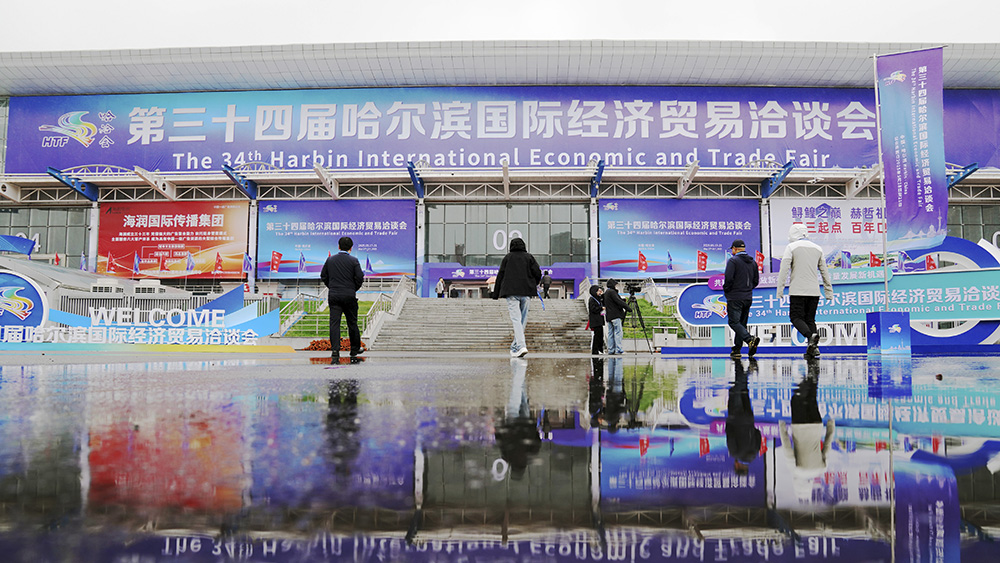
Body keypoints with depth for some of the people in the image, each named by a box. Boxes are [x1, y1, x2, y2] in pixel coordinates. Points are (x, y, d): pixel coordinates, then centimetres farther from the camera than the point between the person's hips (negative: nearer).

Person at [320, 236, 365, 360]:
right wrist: (354, 289, 8)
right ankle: (355, 349, 22)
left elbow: (323, 276, 10)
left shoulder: (330, 260, 5)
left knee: (334, 323, -1)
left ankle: (335, 349, -11)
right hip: (349, 296, -2)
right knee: (352, 323, 10)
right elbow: (360, 277, -9)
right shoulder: (353, 260, -5)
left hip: (334, 296, 2)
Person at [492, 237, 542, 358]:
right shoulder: (529, 257, 11)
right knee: (522, 319, 10)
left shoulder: (507, 257, 8)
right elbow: (537, 273, 2)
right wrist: (532, 285, 20)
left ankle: (521, 346, -24)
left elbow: (500, 275, 5)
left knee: (516, 319, -9)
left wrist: (496, 294, 9)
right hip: (526, 293, 2)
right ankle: (514, 347, 16)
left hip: (511, 292, -2)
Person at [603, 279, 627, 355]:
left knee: (610, 333, 8)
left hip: (609, 316, 10)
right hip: (615, 315, -10)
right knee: (618, 332, -9)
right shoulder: (612, 292, -10)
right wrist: (627, 307, -13)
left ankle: (611, 350, 7)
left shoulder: (606, 293, 19)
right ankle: (618, 350, -12)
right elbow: (618, 301, -17)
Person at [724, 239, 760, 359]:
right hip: (748, 298, 7)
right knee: (741, 323, 11)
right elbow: (756, 281, 14)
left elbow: (728, 278, -17)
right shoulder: (752, 262, 13)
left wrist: (726, 291, -1)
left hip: (735, 298, -7)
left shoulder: (732, 260, -9)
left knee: (734, 322, -7)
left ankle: (750, 340, -28)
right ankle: (737, 349, 11)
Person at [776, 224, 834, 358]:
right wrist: (829, 292, 21)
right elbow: (824, 272, 17)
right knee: (810, 319, 11)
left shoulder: (791, 247, -1)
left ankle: (811, 336, -28)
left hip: (797, 291, -5)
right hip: (814, 291, 5)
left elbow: (784, 269, -10)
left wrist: (780, 290, -8)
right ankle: (813, 348, 1)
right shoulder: (817, 248, 15)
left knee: (796, 317, -3)